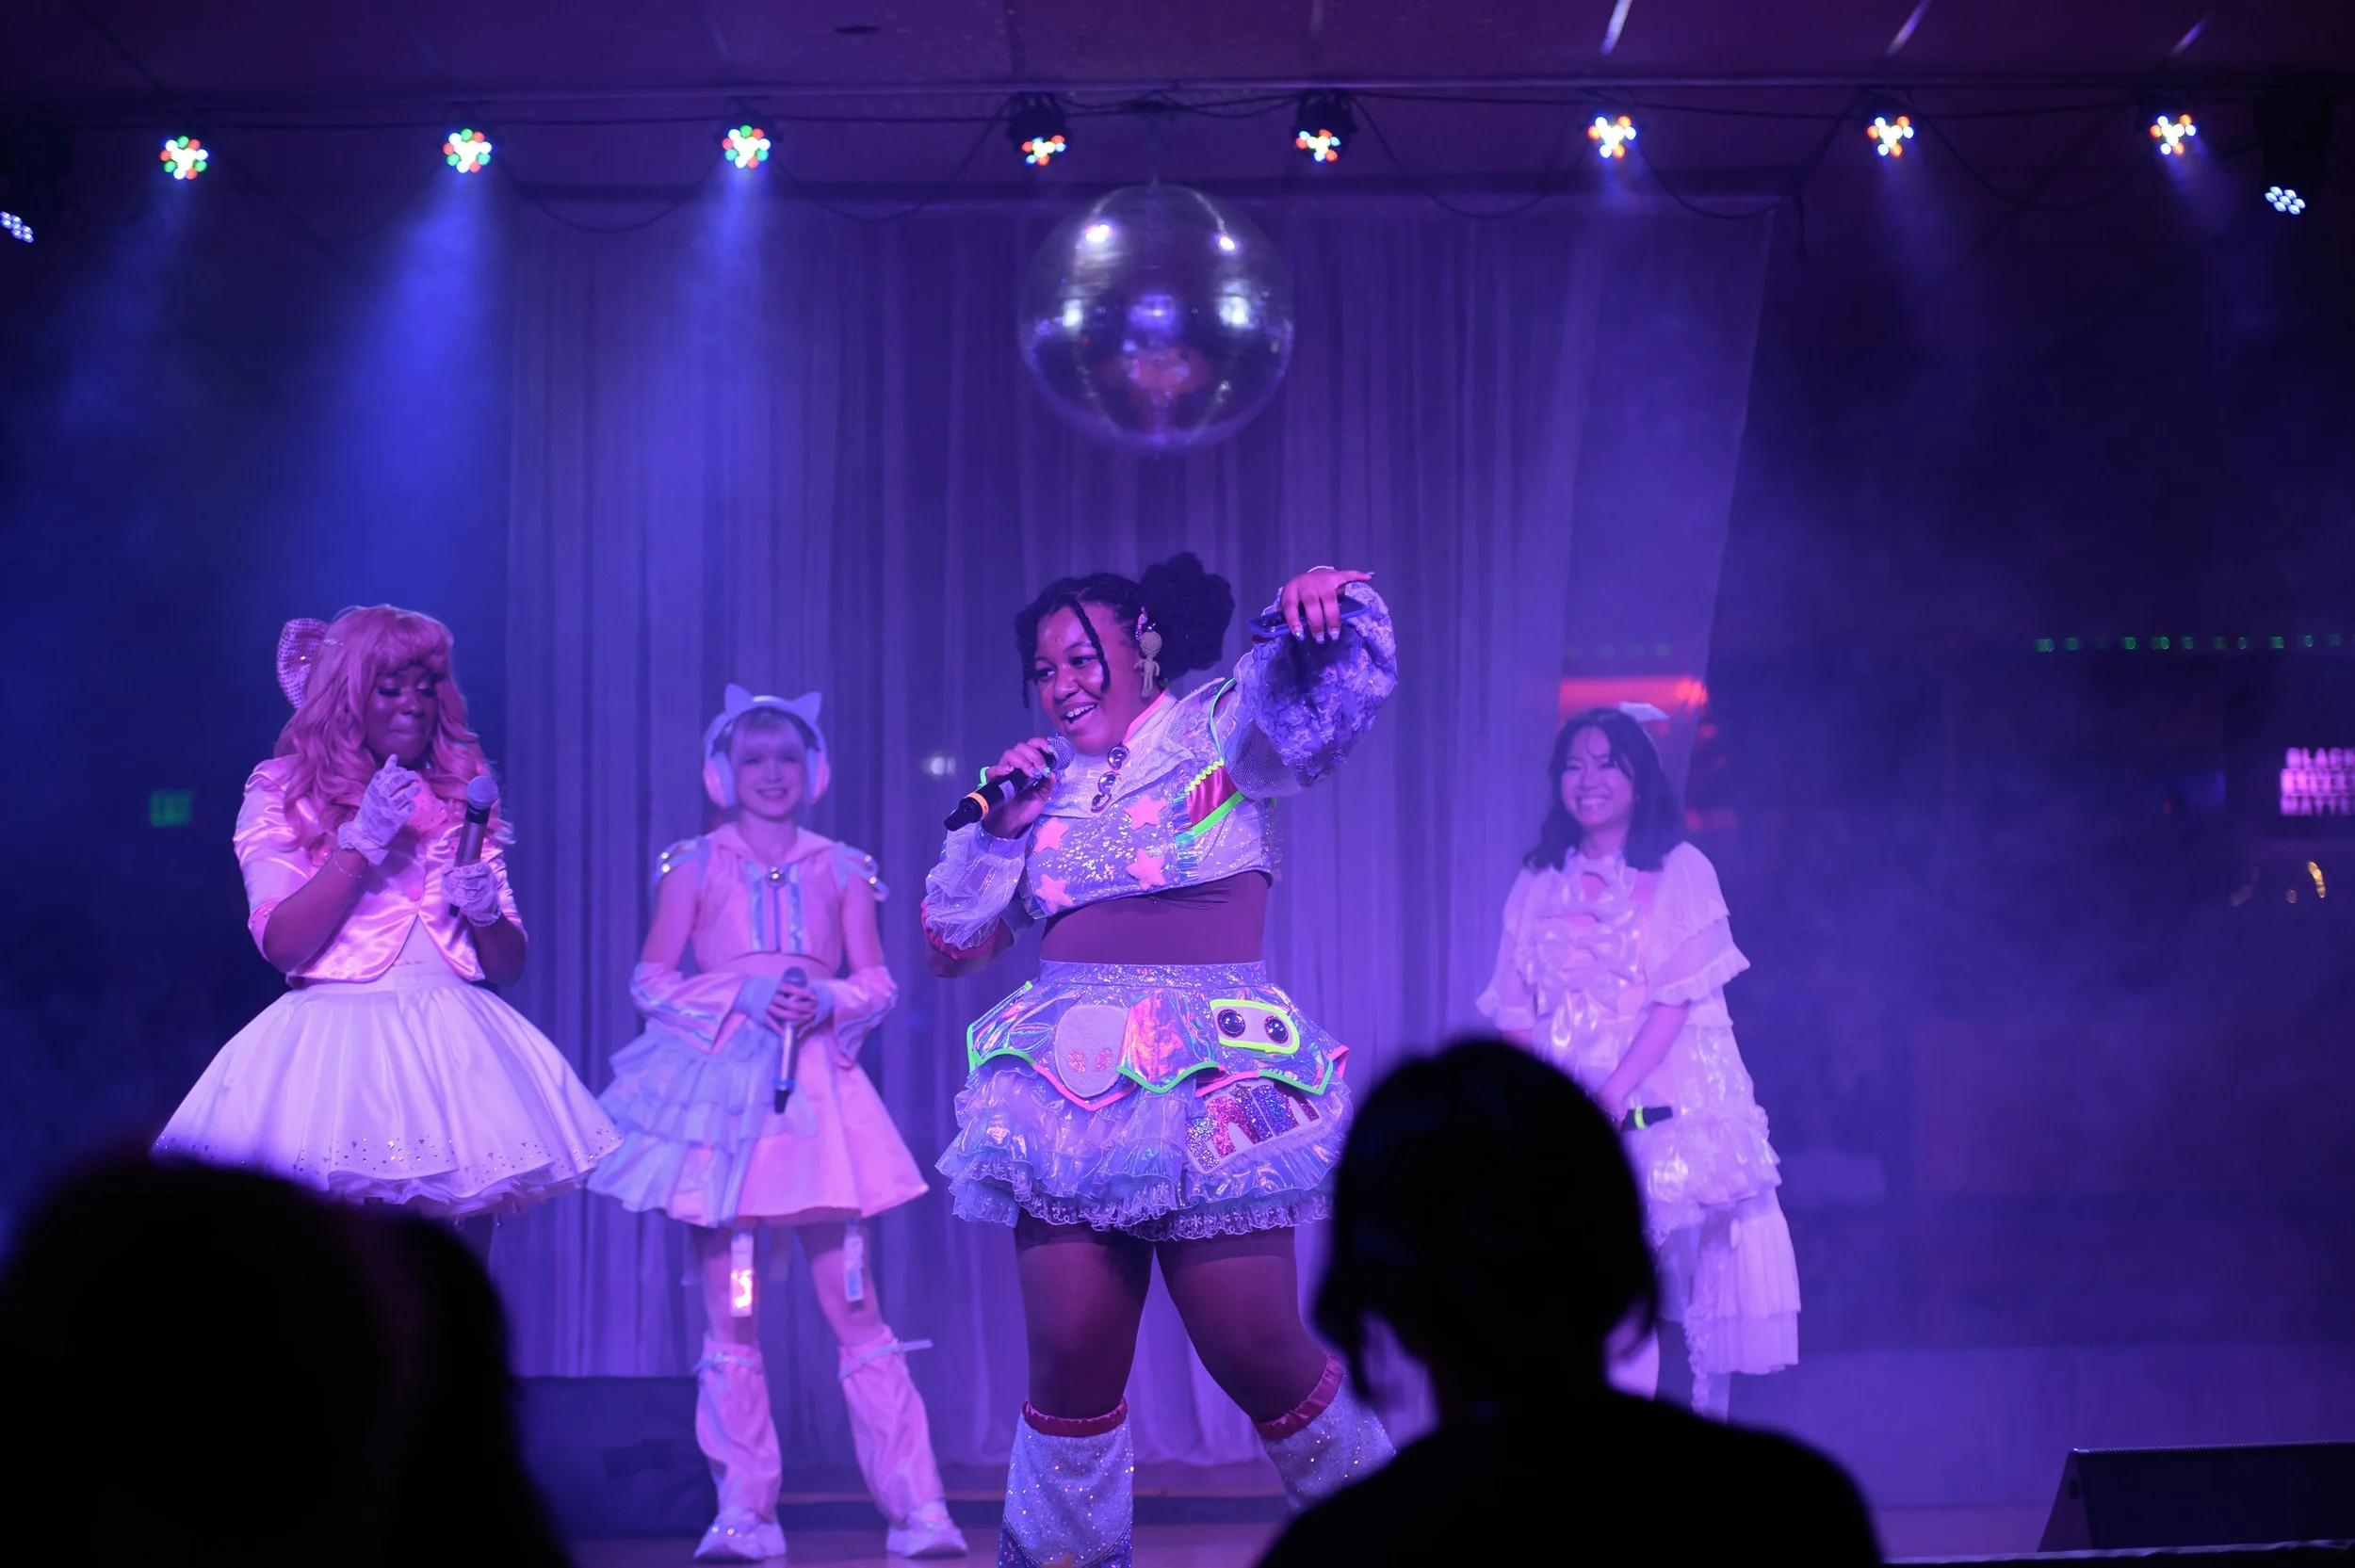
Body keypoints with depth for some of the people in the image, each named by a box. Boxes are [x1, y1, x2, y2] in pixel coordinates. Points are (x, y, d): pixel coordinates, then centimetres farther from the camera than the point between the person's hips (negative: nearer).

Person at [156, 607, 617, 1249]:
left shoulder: (461, 799, 15)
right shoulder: (280, 797, 5)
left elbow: (509, 965, 14)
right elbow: (282, 944, -8)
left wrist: (486, 911, -7)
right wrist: (362, 839, -12)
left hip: (455, 1045, 3)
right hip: (336, 1044, -3)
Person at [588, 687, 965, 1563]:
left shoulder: (841, 869, 12)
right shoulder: (694, 866, 9)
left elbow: (878, 985, 10)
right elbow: (650, 979, 5)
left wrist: (825, 1002, -11)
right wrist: (743, 998, -10)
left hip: (816, 1088, 0)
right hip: (720, 1085, 0)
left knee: (854, 1307, -6)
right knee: (731, 1314, -3)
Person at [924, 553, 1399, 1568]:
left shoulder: (1218, 735, 7)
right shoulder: (1042, 784, 18)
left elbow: (1326, 694, -11)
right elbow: (952, 945, 18)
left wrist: (1332, 603, -31)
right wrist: (997, 828, 5)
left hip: (1207, 1090, -3)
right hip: (1065, 1089, 3)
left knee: (1258, 1356, -7)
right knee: (1071, 1356, -6)